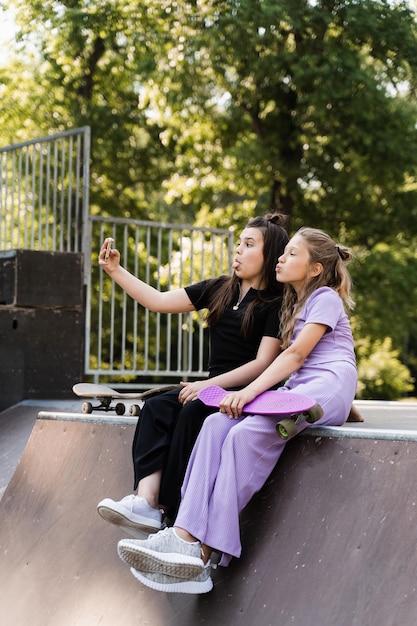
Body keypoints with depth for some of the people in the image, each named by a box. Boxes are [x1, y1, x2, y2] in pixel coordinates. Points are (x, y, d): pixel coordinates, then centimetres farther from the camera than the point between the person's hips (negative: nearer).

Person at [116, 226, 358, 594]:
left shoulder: (325, 297, 3)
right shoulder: (293, 305, 30)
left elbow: (297, 354, -9)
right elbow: (291, 359, 18)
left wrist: (250, 391, -19)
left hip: (328, 385, -8)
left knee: (246, 433, -31)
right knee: (217, 424, -18)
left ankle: (203, 553, -35)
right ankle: (185, 535, -34)